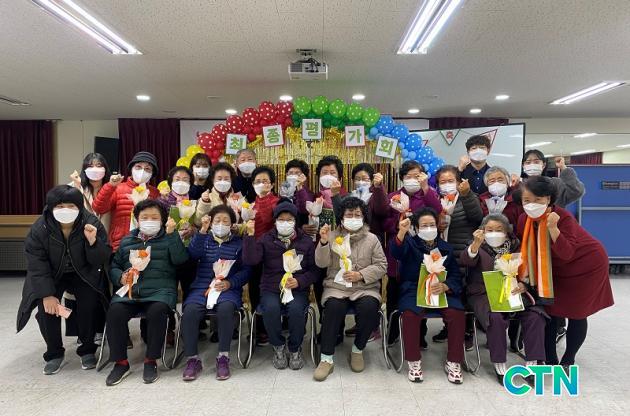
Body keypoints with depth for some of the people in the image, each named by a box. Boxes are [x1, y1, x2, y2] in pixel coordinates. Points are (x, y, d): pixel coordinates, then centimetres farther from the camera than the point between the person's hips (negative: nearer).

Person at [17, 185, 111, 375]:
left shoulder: (92, 224, -20)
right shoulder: (39, 229, -17)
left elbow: (101, 260, -17)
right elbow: (36, 265, -15)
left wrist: (92, 241, -37)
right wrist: (47, 294, -24)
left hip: (83, 274, -1)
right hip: (51, 275, 1)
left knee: (89, 302, -23)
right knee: (46, 307, -21)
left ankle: (87, 349, 0)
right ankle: (54, 353, 3)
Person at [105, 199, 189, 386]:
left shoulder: (169, 239, 15)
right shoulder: (126, 241, 25)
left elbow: (180, 259, -3)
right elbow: (114, 266, 22)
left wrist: (171, 233, -8)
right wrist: (121, 278, 0)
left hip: (160, 289, -3)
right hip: (130, 289, 3)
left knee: (157, 311, -33)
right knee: (115, 312, -26)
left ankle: (151, 361, -14)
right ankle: (120, 362, -8)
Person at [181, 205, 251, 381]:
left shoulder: (239, 243, 15)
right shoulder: (204, 240, 21)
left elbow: (246, 270, 5)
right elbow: (192, 255, -2)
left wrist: (230, 283, -11)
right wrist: (202, 231, -10)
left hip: (228, 288, -1)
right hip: (201, 287, 2)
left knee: (225, 309, -35)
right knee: (189, 311, -29)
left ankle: (223, 357, -18)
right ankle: (192, 359, -13)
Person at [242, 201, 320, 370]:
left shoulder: (306, 241, 8)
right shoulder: (266, 239, 9)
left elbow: (314, 270, 5)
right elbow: (250, 260, -7)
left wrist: (299, 281, -12)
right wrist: (250, 235, -15)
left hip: (297, 290, 0)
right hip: (270, 289, 1)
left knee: (296, 309, -32)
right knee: (271, 309, -32)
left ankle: (295, 349, -2)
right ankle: (278, 346, -2)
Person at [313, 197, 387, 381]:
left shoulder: (372, 239, 7)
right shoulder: (332, 236, 7)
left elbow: (382, 266, 3)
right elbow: (321, 263, -1)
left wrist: (361, 274, -12)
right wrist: (324, 242, -18)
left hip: (365, 288, 1)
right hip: (337, 287, 0)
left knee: (369, 308, -30)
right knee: (333, 307, -31)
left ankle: (358, 350, -3)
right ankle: (327, 358, -17)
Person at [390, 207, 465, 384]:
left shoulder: (446, 247, 18)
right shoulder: (410, 243, 8)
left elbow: (456, 275, 9)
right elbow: (396, 252, -16)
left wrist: (445, 286, -15)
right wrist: (401, 232, -37)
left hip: (441, 291, 3)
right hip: (414, 290, -2)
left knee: (457, 313, -26)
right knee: (411, 313, -32)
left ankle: (453, 362, -8)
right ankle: (414, 362, -14)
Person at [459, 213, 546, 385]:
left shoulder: (516, 247, 13)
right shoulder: (478, 246, 4)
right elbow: (465, 261, -18)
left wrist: (524, 285, -15)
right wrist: (476, 244, -37)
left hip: (513, 293, 3)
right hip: (484, 294, -3)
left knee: (535, 316, -21)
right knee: (496, 318, -31)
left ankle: (531, 363, -7)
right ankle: (499, 364, -13)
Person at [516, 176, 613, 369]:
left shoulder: (563, 217, -31)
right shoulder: (524, 219, -13)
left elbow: (566, 253, -37)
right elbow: (525, 250, -3)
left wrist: (553, 228, -47)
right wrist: (521, 277, -11)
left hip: (587, 264, -5)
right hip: (556, 268, 6)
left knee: (576, 312, 3)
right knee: (549, 309, 5)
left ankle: (568, 360, 22)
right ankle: (550, 359, 20)